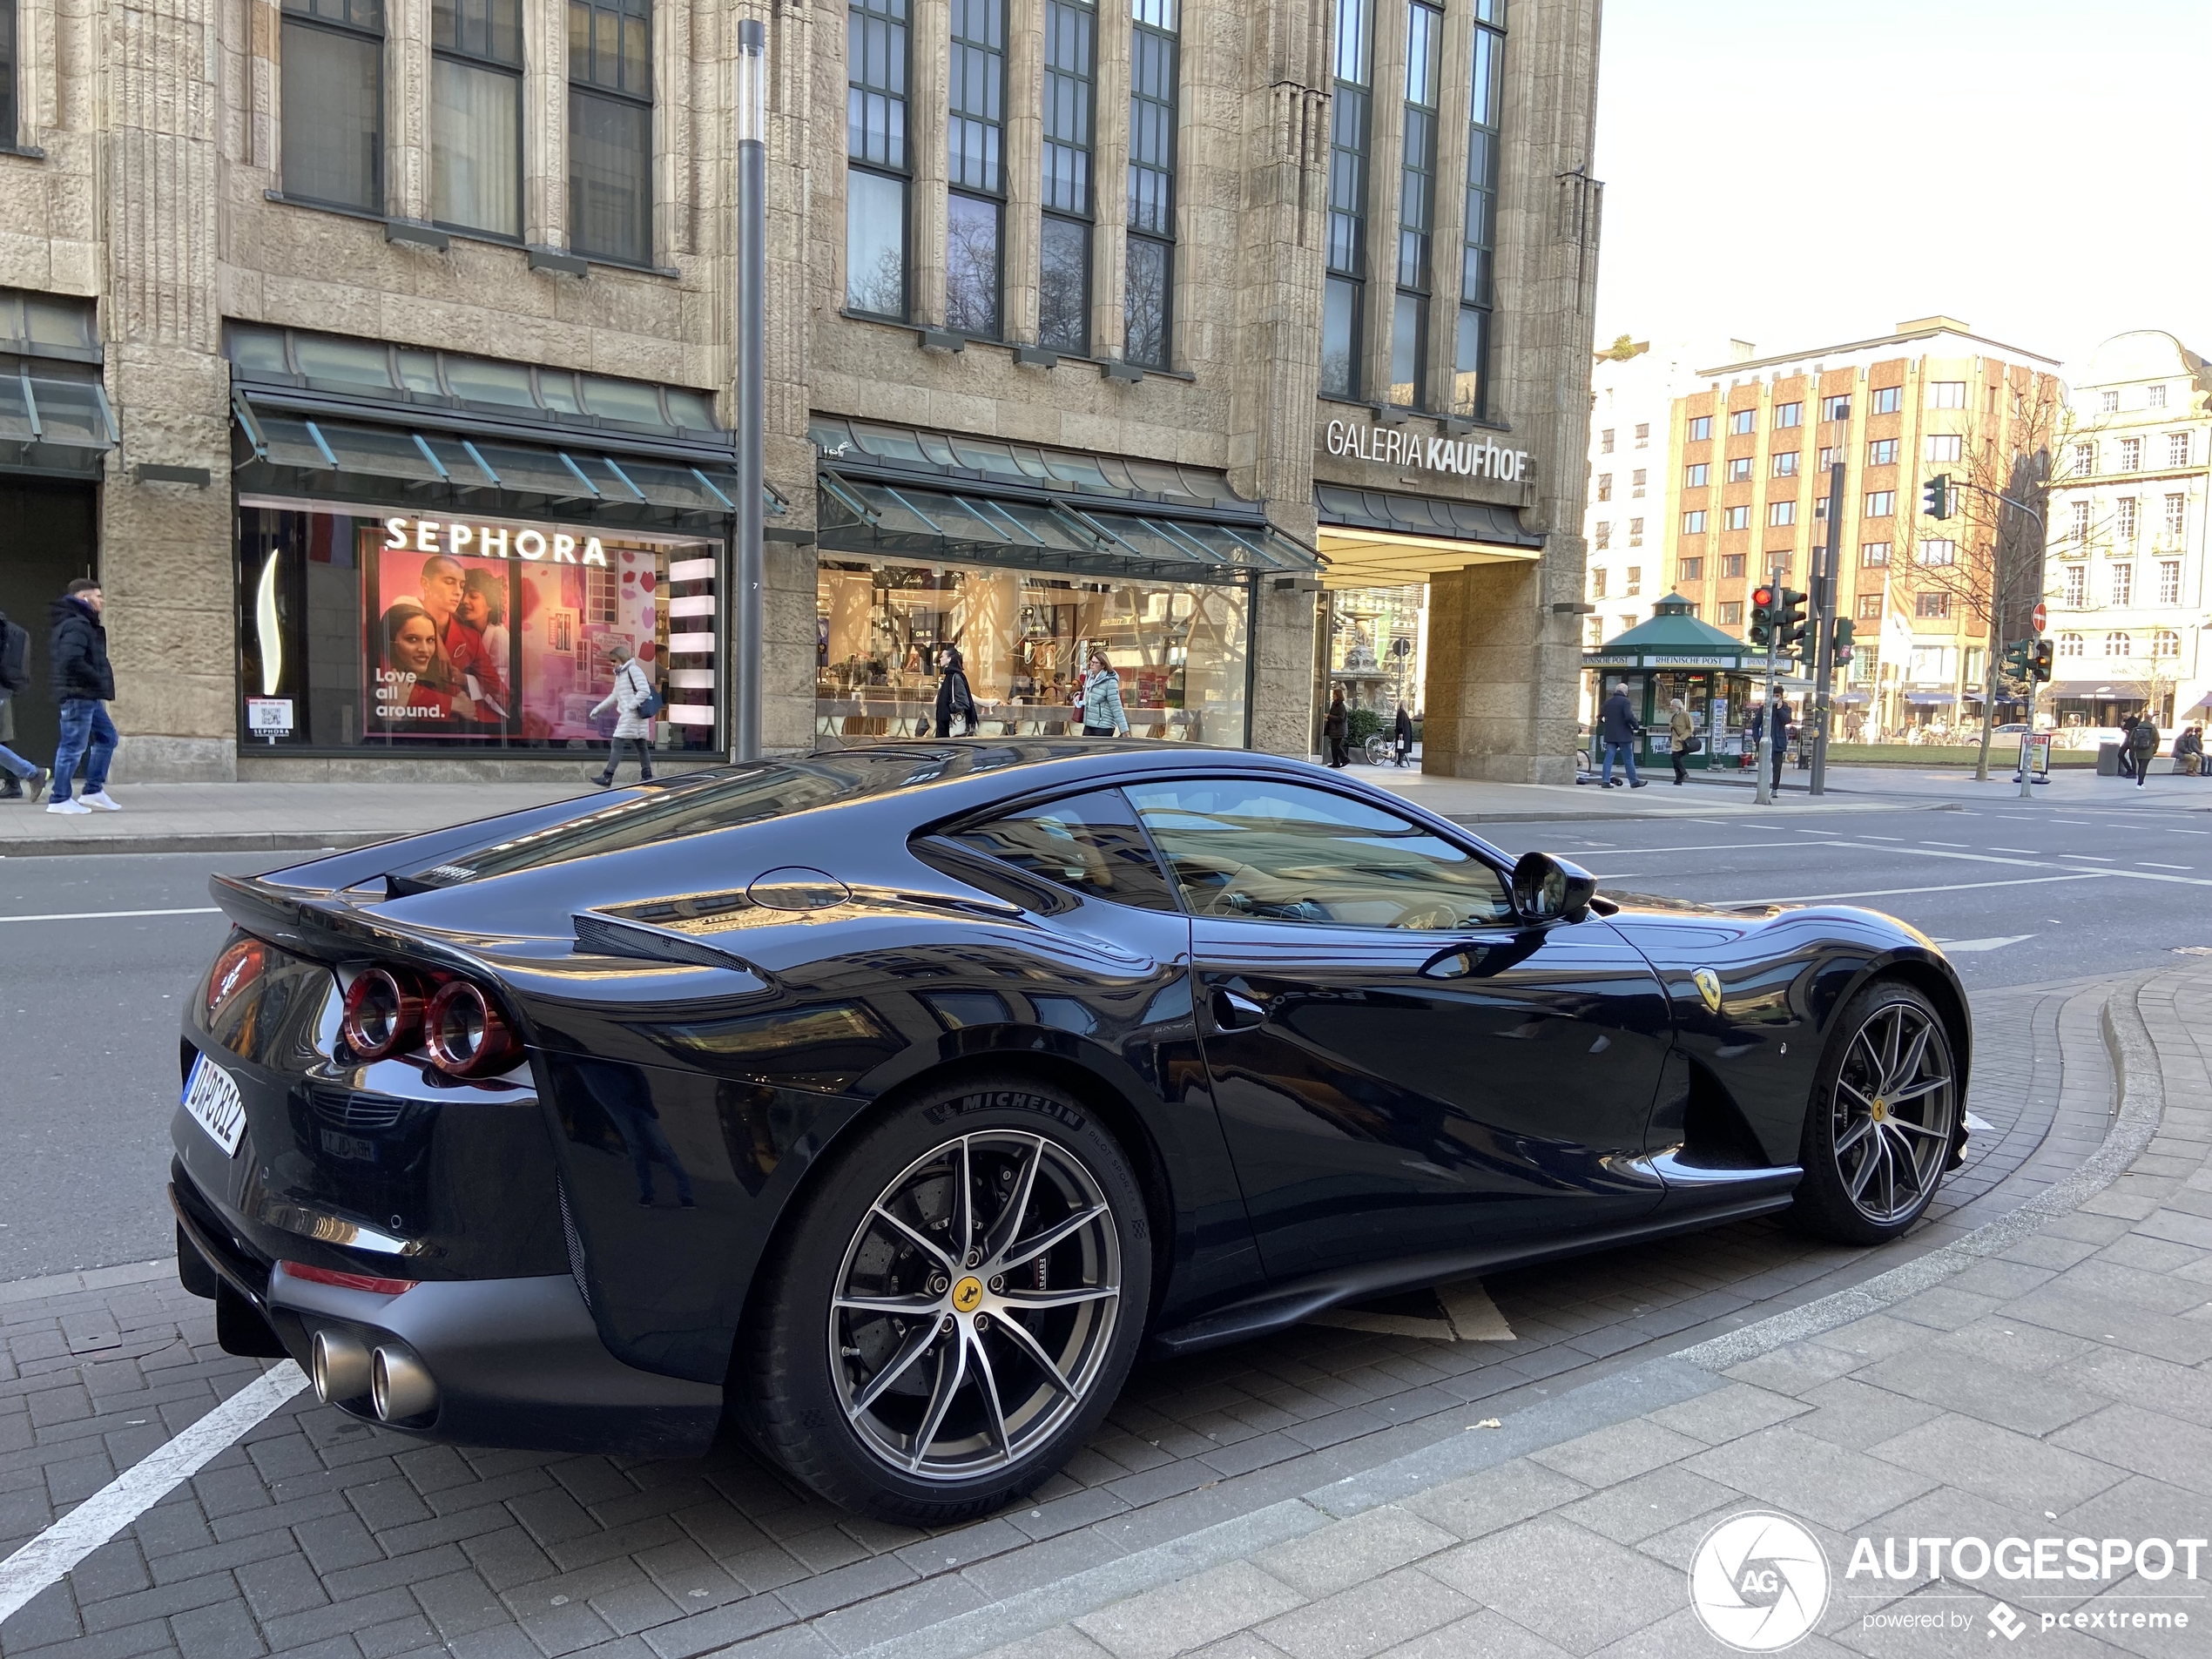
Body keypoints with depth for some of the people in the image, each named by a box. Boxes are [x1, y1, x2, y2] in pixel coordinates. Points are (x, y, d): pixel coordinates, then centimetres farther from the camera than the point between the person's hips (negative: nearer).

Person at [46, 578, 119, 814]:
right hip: (78, 695, -11)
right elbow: (72, 660, -28)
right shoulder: (77, 625, -15)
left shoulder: (80, 623, 17)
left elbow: (53, 654, 24)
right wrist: (98, 679, -15)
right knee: (73, 746, -5)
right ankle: (60, 800, 1)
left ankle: (93, 791, 21)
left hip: (88, 697, 11)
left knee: (107, 737, 17)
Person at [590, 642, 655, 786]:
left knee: (616, 744, -12)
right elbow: (614, 695, 25)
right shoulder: (620, 674, 17)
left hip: (634, 715, -10)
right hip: (627, 716, 10)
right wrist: (599, 708, 22)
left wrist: (631, 706, -21)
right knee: (640, 746, 10)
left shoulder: (634, 670, -12)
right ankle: (647, 777, 13)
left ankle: (607, 778, -14)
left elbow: (645, 691, -20)